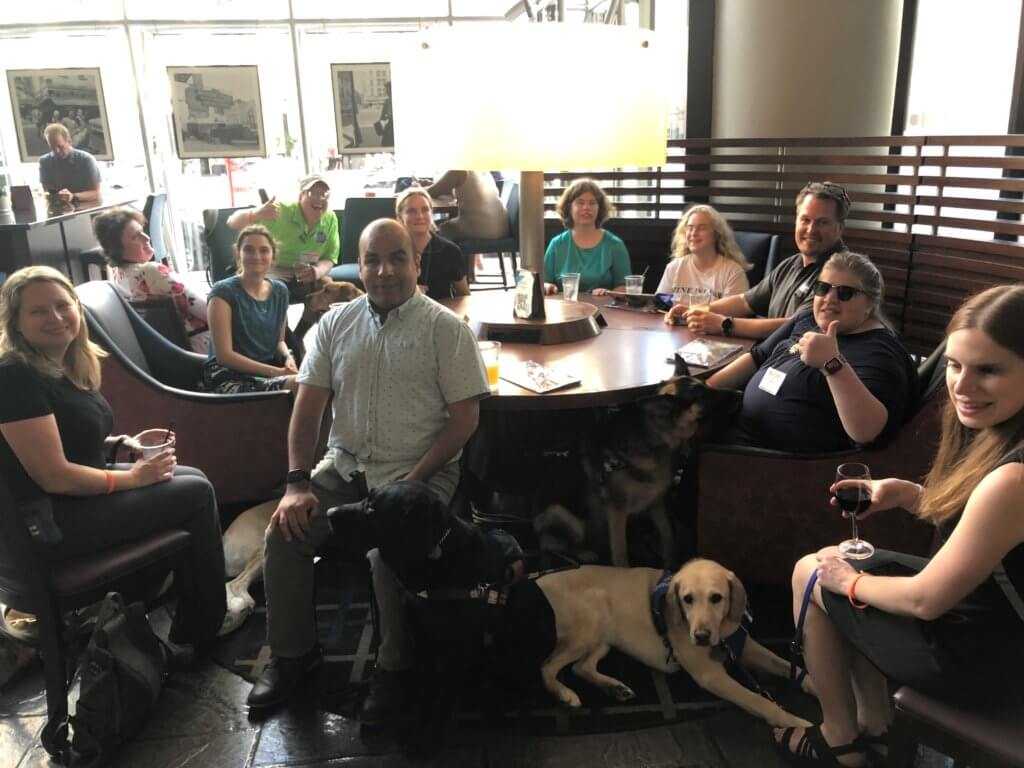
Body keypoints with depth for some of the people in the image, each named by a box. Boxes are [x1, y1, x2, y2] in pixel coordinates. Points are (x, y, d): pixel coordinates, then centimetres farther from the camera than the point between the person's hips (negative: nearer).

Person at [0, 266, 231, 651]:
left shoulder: (67, 366, 6)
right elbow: (54, 477, -25)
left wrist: (123, 444, 2)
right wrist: (132, 477, -15)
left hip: (83, 491, 10)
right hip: (55, 519, -10)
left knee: (193, 476, 11)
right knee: (197, 493, -6)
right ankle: (203, 625, 11)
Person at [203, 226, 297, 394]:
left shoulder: (280, 291, 11)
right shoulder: (224, 292, -7)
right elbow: (224, 355, -12)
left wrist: (288, 357, -4)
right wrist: (274, 371, -18)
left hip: (268, 371, 6)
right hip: (228, 376, -6)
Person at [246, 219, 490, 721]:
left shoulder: (446, 329, -6)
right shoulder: (335, 323, 6)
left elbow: (464, 418, -9)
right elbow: (307, 409, 5)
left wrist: (409, 485, -16)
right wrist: (298, 483, -7)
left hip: (417, 473, -4)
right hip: (344, 467, 5)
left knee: (387, 553, -27)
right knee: (283, 534, -13)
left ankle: (394, 667, -1)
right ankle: (293, 652, 9)